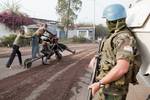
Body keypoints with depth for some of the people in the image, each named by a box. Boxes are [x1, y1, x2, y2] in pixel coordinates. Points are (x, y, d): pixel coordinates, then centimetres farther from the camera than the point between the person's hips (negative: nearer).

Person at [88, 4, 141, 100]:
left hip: (114, 88, -9)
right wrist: (97, 58, 13)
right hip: (108, 84, 9)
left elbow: (122, 68, -32)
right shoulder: (114, 36, 11)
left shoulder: (125, 38, -22)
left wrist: (100, 84, -25)